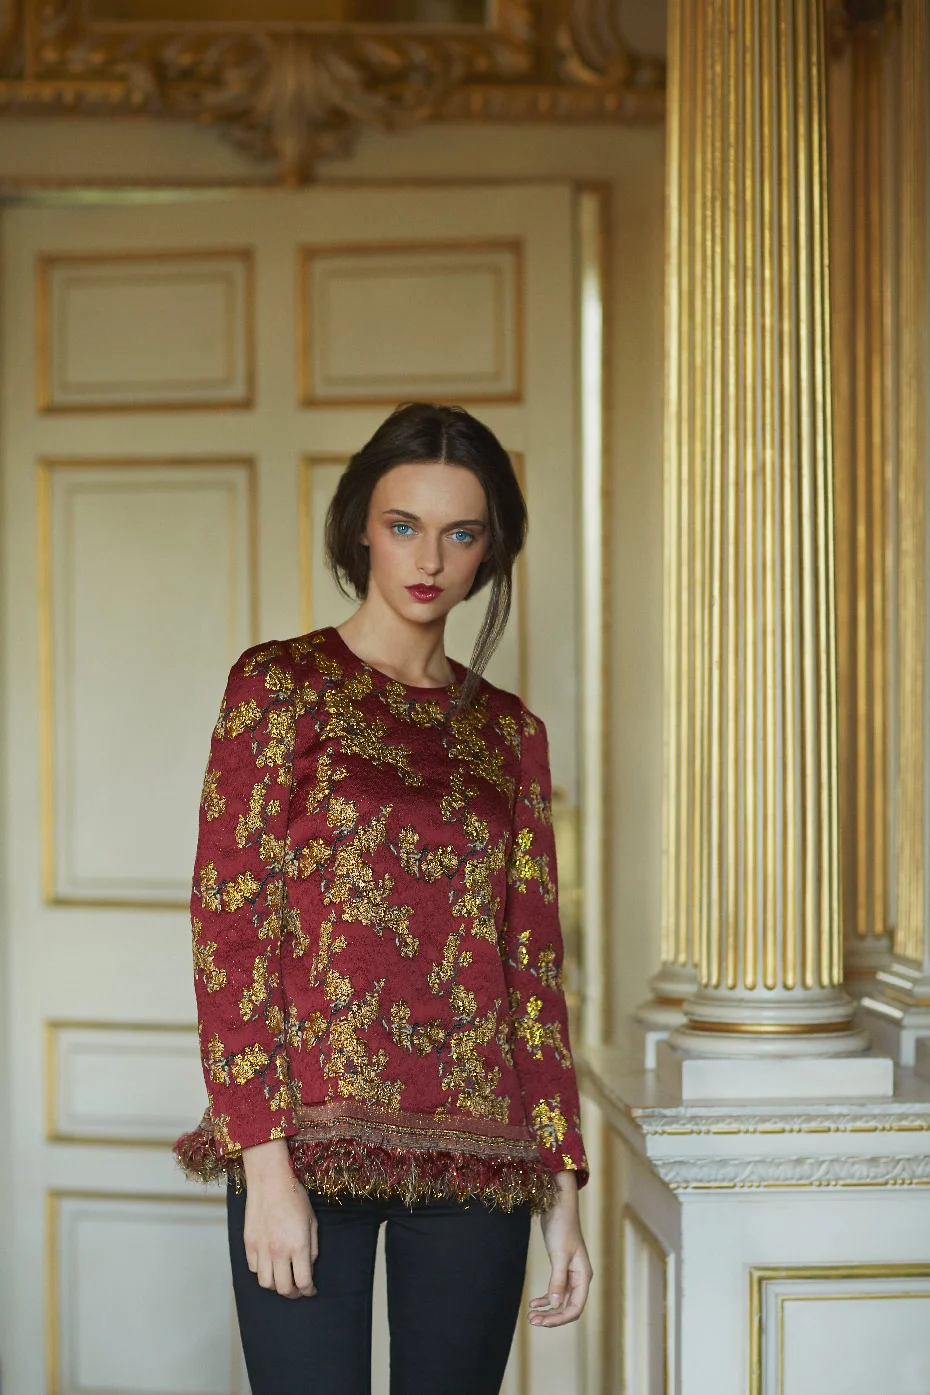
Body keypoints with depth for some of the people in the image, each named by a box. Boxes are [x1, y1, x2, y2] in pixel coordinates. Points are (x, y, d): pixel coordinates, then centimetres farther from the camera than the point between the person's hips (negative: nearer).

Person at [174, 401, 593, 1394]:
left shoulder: (508, 729, 13)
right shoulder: (280, 685, 1)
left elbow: (534, 961, 12)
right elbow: (227, 926, -6)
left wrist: (562, 1186, 8)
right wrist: (265, 1161, -14)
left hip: (475, 1153, 4)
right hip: (315, 1138, -4)